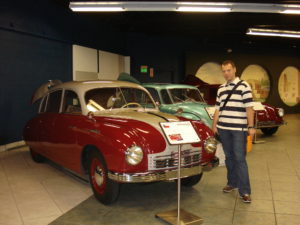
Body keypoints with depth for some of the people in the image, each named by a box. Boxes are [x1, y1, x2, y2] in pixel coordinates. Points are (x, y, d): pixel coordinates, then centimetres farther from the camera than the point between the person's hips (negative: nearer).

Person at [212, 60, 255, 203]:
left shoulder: (244, 86, -4)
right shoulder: (221, 88, 13)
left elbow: (249, 108, -7)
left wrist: (251, 127, -11)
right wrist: (214, 125, 13)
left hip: (239, 129, -5)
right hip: (223, 128, 5)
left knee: (240, 159, -6)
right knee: (229, 157, 12)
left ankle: (244, 191, -1)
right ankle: (232, 183, 26)